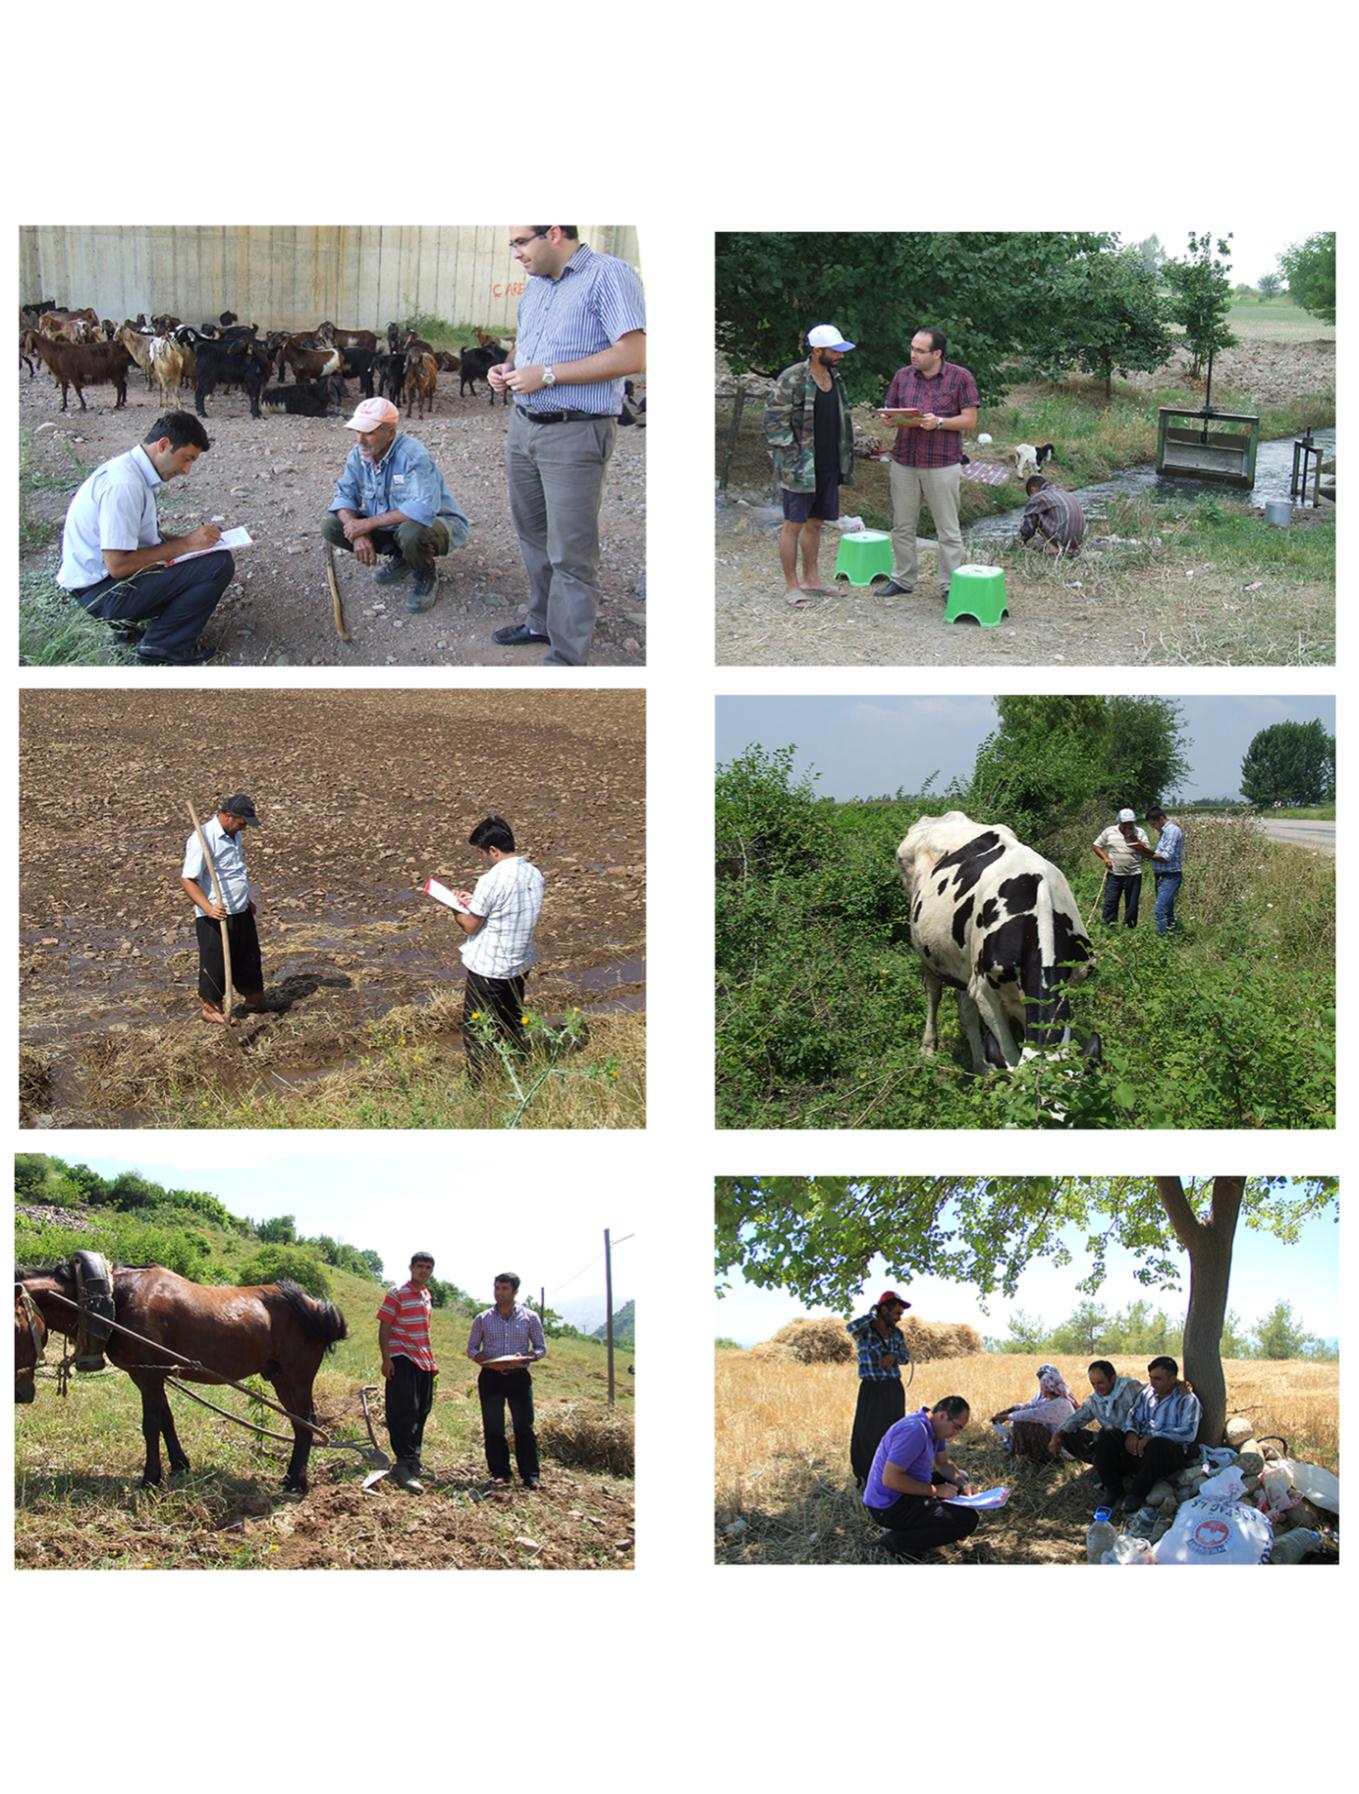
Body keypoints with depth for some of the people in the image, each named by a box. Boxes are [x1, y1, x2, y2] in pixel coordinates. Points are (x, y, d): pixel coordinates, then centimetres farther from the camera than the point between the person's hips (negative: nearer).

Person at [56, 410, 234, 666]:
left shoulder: (131, 470, 7)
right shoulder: (124, 485, -24)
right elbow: (117, 565, -26)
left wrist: (189, 540, 4)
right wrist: (183, 544, -19)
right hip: (101, 591, -10)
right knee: (219, 563, -19)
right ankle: (163, 648, -5)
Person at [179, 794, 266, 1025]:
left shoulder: (234, 834, 8)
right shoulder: (202, 839, -21)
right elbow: (187, 879, -24)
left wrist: (247, 900, 29)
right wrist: (208, 907, -34)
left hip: (241, 911, 8)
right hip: (216, 917, -8)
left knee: (249, 956, 19)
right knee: (215, 962, 4)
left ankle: (253, 997, 37)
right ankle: (212, 1007, 20)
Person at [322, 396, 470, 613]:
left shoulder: (413, 455, -30)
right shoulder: (358, 455, -8)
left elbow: (424, 508, -41)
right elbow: (345, 495, -3)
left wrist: (368, 523, -36)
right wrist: (358, 534, -25)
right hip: (390, 526, 7)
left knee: (411, 531, -42)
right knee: (330, 526, -8)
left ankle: (426, 576, -5)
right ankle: (400, 559, 10)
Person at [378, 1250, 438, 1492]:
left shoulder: (427, 1296, 15)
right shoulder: (397, 1295, -7)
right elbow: (384, 1328, -10)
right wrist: (386, 1359, -18)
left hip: (424, 1363, 8)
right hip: (402, 1361, -8)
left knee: (421, 1413, 11)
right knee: (405, 1413, -12)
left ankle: (413, 1463, 21)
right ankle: (404, 1466, -15)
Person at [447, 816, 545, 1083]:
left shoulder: (492, 881, -24)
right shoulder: (534, 875, -1)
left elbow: (470, 926, -15)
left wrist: (456, 908, 4)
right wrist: (474, 901, 9)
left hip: (487, 969, -7)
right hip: (520, 964, 7)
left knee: (477, 1032, 7)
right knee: (513, 1028, 22)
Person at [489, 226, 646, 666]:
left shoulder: (608, 276, -14)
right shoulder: (536, 283, 12)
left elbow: (633, 355, -22)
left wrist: (547, 374, -21)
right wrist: (507, 366, 4)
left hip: (575, 435, -9)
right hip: (524, 426, 9)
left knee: (570, 554, -5)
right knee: (533, 535, 19)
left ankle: (566, 658, 1)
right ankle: (542, 622, 35)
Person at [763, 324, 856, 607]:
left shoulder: (835, 379, 12)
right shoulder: (791, 380, -13)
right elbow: (775, 422, -14)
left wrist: (845, 461, 17)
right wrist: (793, 461, -17)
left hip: (828, 467, 7)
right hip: (800, 467, -7)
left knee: (815, 523, 14)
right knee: (794, 525, -2)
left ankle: (811, 579, 23)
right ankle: (791, 586, 4)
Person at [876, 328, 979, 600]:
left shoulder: (960, 378, -2)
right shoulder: (903, 375, 9)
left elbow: (970, 420, -4)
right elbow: (889, 411, 15)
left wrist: (939, 422, -18)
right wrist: (890, 420, -9)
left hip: (943, 465, -4)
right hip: (904, 462, 4)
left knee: (948, 530, 0)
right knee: (902, 525, 9)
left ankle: (950, 584, 6)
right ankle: (902, 579, 19)